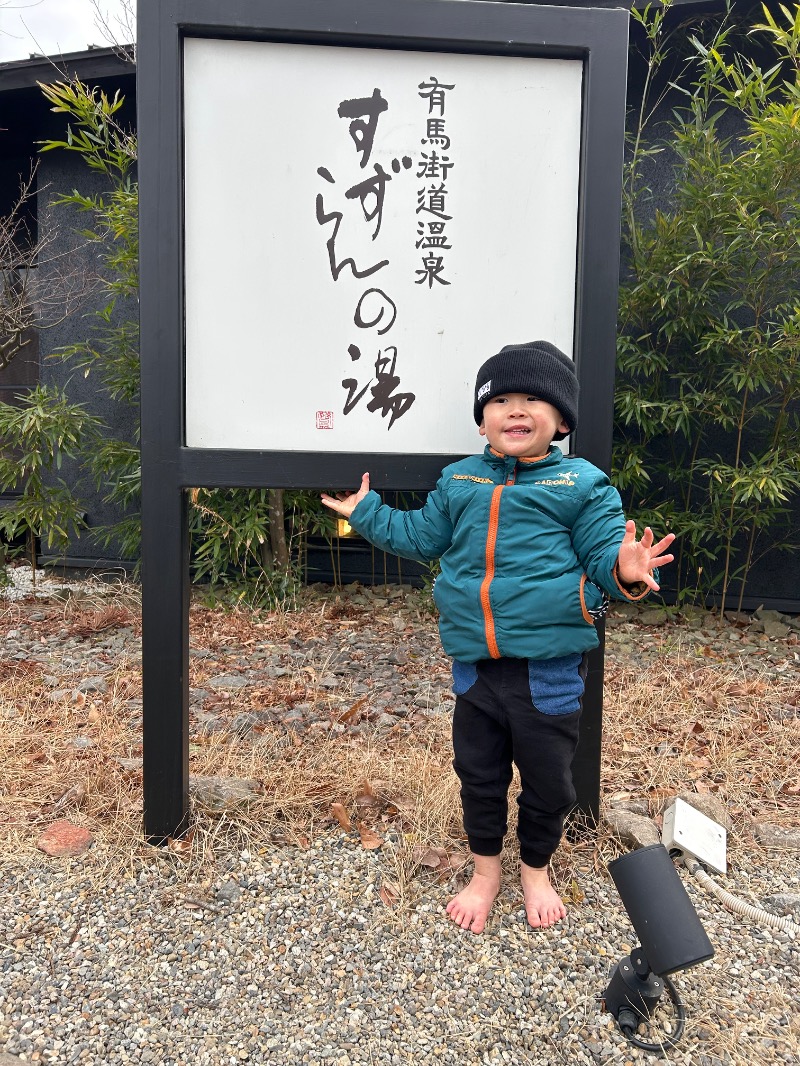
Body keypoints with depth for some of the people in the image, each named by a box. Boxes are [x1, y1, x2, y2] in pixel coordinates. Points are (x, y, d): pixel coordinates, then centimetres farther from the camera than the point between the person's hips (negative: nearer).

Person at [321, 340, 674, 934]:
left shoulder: (582, 484, -5)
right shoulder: (459, 482, 7)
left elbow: (603, 553, -8)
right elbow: (419, 536, 20)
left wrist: (625, 572, -30)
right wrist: (367, 512, 21)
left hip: (549, 670, -3)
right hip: (475, 666, 3)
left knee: (547, 780, 15)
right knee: (478, 774, 18)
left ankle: (536, 869, 43)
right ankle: (485, 872, 42)